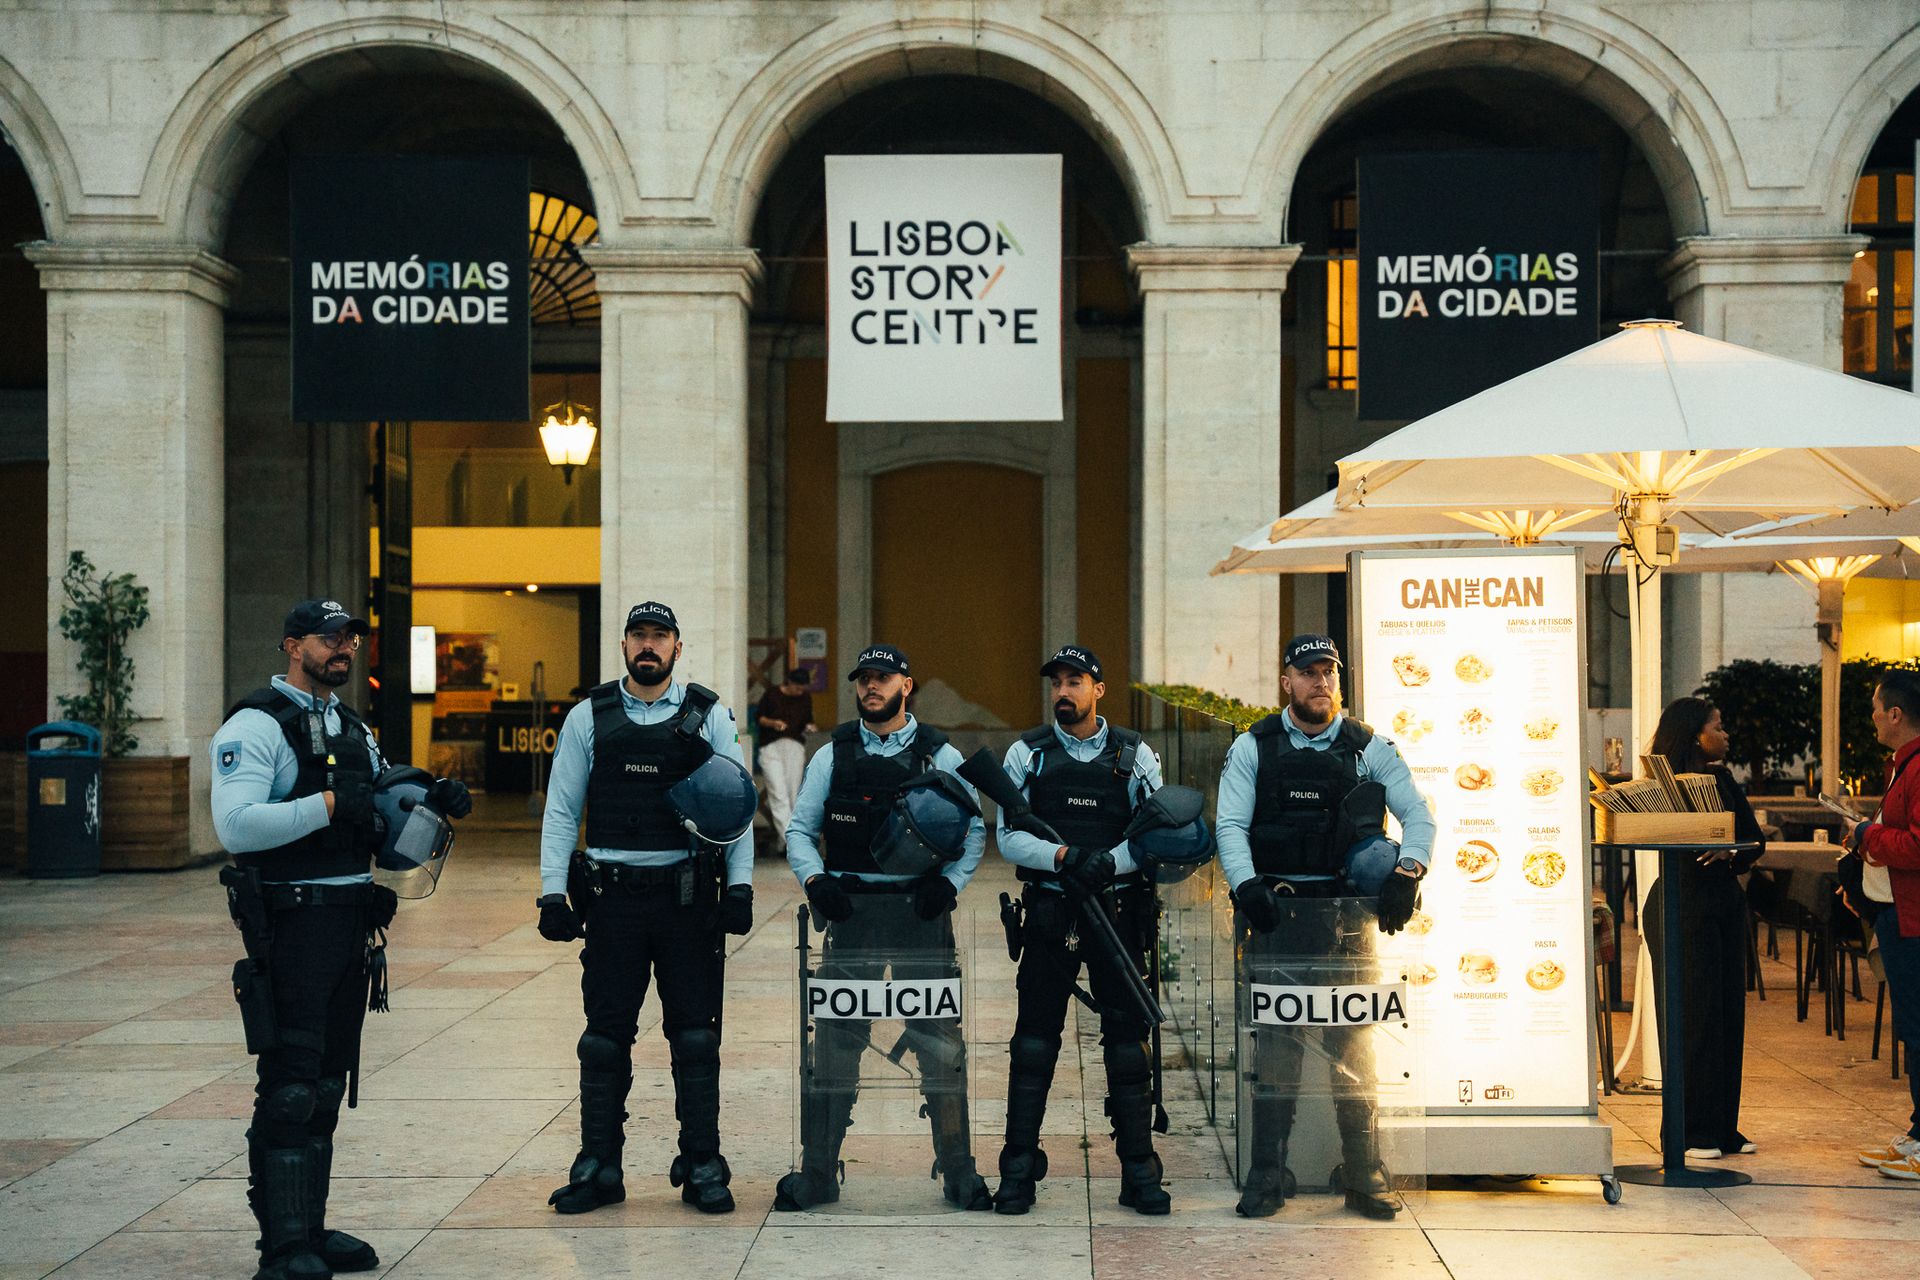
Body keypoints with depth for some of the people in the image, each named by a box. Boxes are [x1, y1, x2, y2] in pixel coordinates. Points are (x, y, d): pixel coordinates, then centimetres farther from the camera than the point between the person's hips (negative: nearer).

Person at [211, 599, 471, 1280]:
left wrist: (433, 798, 5)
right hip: (290, 923, -8)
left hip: (351, 921, 9)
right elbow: (235, 825, -22)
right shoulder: (256, 725, -9)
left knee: (327, 1087, 13)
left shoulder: (352, 729, 17)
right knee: (289, 1088, -8)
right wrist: (329, 804, -24)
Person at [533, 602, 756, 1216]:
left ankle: (702, 1167, 13)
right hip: (612, 896, 0)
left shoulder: (709, 716, 5)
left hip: (688, 897, 0)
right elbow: (561, 810, 6)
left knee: (696, 1038, 3)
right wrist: (553, 891, -2)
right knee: (605, 1039, 5)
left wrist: (739, 887, -4)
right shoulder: (589, 717, 6)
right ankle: (598, 1169, 15)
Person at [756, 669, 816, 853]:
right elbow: (759, 718, 4)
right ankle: (789, 840, -21)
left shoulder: (806, 698, 9)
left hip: (795, 746, 4)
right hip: (771, 748, -3)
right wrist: (773, 723, -15)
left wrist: (809, 727, -3)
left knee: (793, 794, -3)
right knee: (779, 793, -14)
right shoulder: (771, 695, -1)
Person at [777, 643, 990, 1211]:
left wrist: (949, 882, -7)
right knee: (834, 1043, 1)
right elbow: (799, 829, 10)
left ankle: (958, 1171, 11)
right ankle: (817, 1173, 10)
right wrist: (814, 879, -7)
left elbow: (975, 830, 8)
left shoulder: (941, 757, 5)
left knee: (940, 1042, 1)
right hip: (851, 909, 1)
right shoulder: (832, 756, 8)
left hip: (922, 911, -1)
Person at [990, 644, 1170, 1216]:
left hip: (1119, 910, 0)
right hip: (1049, 914, 0)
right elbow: (1008, 836, -1)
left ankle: (1139, 1172, 11)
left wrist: (1110, 861, -18)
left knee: (1128, 1041, 3)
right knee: (1034, 1042, 2)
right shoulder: (1027, 754, 5)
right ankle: (1019, 1172, 10)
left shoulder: (1134, 755, 6)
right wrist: (1062, 857, -18)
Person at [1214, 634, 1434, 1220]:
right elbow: (1231, 825, -1)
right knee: (1276, 1044, 0)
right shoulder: (1252, 748, 6)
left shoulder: (1369, 748, 8)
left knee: (1354, 1044, 2)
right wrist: (1247, 885, -17)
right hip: (1276, 910, -1)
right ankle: (1268, 1174, 7)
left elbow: (1417, 812, 5)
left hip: (1348, 913, 1)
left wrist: (1407, 871, -13)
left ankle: (1365, 1177, 10)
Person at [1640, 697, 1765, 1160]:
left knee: (1729, 1014, 8)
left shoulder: (1722, 779, 13)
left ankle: (1722, 1126, 17)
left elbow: (1756, 840, 7)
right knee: (1692, 1017, -4)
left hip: (1726, 901, 7)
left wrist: (1731, 853, -11)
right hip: (1682, 906, -7)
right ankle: (1691, 1132, 2)